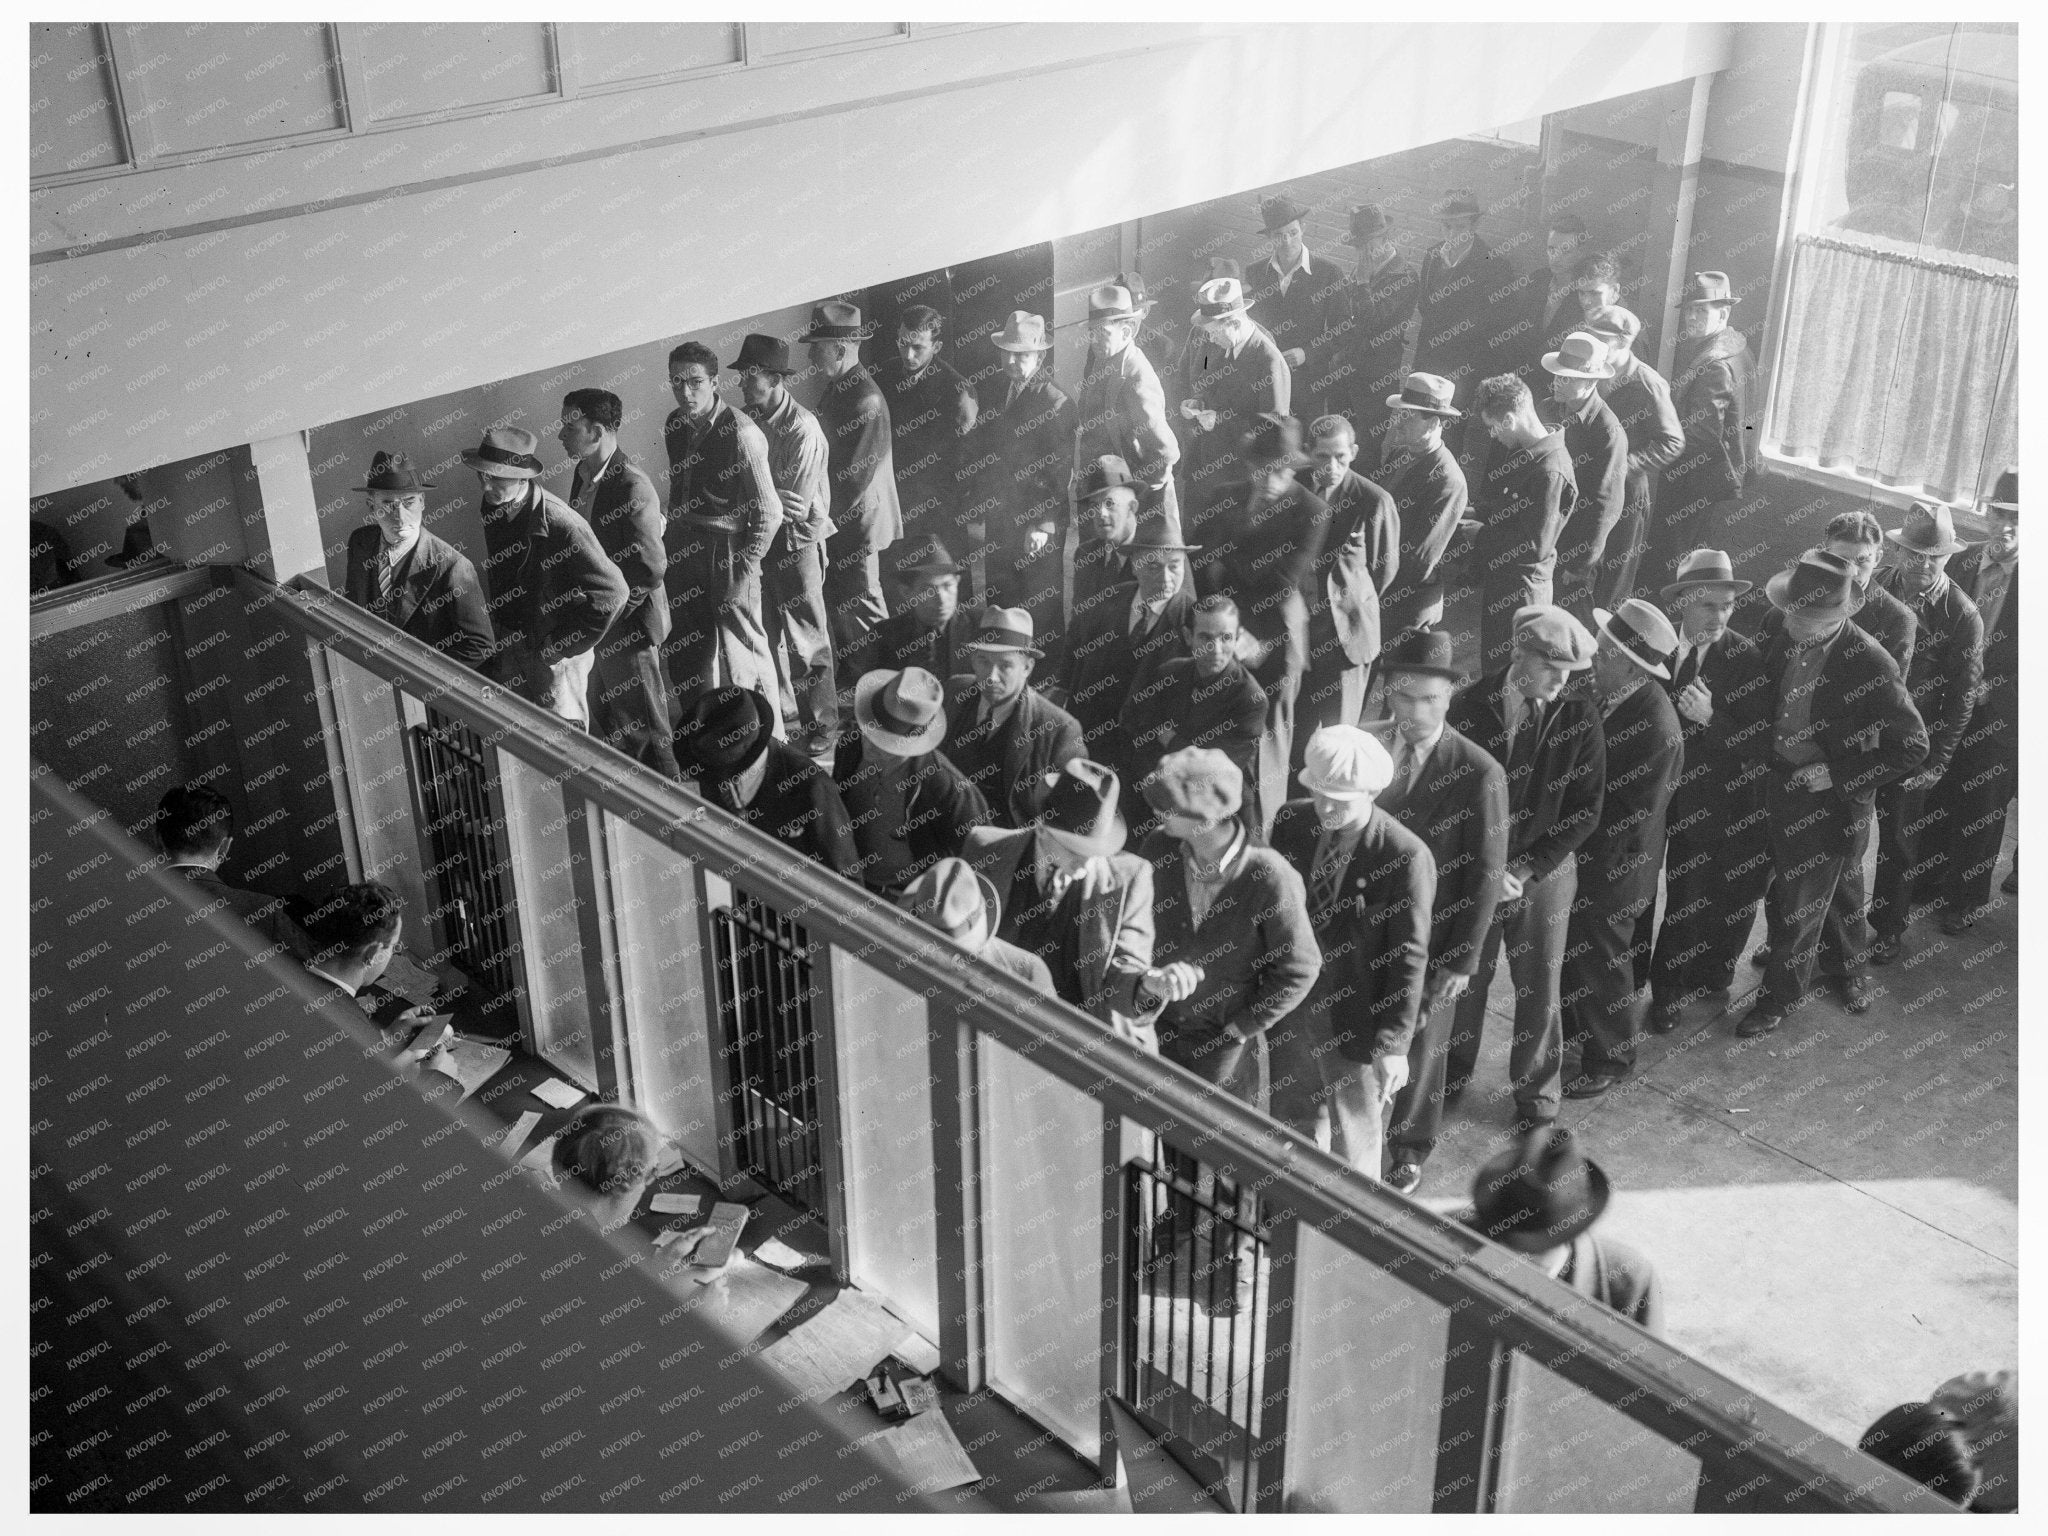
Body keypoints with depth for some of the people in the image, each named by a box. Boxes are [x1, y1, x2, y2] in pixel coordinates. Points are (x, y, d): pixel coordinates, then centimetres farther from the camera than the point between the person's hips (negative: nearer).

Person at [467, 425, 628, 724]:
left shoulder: (560, 523, -27)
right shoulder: (492, 508, -4)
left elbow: (612, 592, -26)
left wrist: (563, 645, -19)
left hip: (554, 655, -7)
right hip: (508, 643, 7)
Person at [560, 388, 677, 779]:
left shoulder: (631, 488, -24)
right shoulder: (584, 474, 4)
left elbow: (651, 567, -24)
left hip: (628, 627, -9)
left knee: (643, 730, 6)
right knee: (605, 724, 20)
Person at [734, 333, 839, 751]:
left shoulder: (803, 430, -18)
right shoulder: (746, 420, 2)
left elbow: (797, 505, -20)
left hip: (796, 541, -6)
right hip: (758, 537, 6)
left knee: (808, 638, 3)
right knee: (767, 634, 14)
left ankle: (823, 722, 17)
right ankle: (786, 717, 28)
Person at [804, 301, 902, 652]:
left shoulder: (866, 400, -20)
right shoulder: (835, 390, 10)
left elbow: (855, 476, -21)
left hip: (857, 521, -9)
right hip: (835, 520, 9)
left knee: (863, 607, 0)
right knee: (836, 605, 15)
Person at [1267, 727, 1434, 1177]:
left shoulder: (1406, 856, -21)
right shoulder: (1290, 822, -7)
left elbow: (1408, 956, -16)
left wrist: (1394, 1043, -15)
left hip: (1356, 1023, -5)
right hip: (1289, 1009, 5)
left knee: (1353, 1147, 13)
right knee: (1293, 1129, 23)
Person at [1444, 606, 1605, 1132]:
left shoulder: (1579, 717, -10)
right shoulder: (1470, 706, -9)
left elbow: (1585, 810, -7)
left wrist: (1527, 868, -13)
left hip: (1545, 871, 0)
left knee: (1539, 989, 10)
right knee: (1464, 976, 13)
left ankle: (1536, 1093, 31)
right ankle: (1453, 1073, 35)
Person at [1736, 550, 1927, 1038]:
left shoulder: (1869, 662, -23)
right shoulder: (1784, 640, -5)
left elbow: (1912, 745, -17)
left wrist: (1839, 776, -19)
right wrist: (1762, 751, 1)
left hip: (1827, 804, -5)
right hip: (1778, 788, 5)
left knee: (1799, 906, 9)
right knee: (1781, 899, 18)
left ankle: (1782, 996, 30)